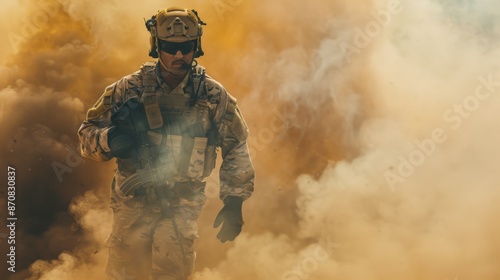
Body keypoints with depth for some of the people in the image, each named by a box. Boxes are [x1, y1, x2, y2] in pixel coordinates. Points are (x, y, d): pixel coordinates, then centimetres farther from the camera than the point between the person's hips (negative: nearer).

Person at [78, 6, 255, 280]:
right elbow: (87, 132, 2)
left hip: (182, 203, -1)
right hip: (133, 200, 1)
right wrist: (110, 139, -21)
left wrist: (234, 201, 2)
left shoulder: (213, 95, -1)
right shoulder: (129, 89, -3)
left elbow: (236, 148, 8)